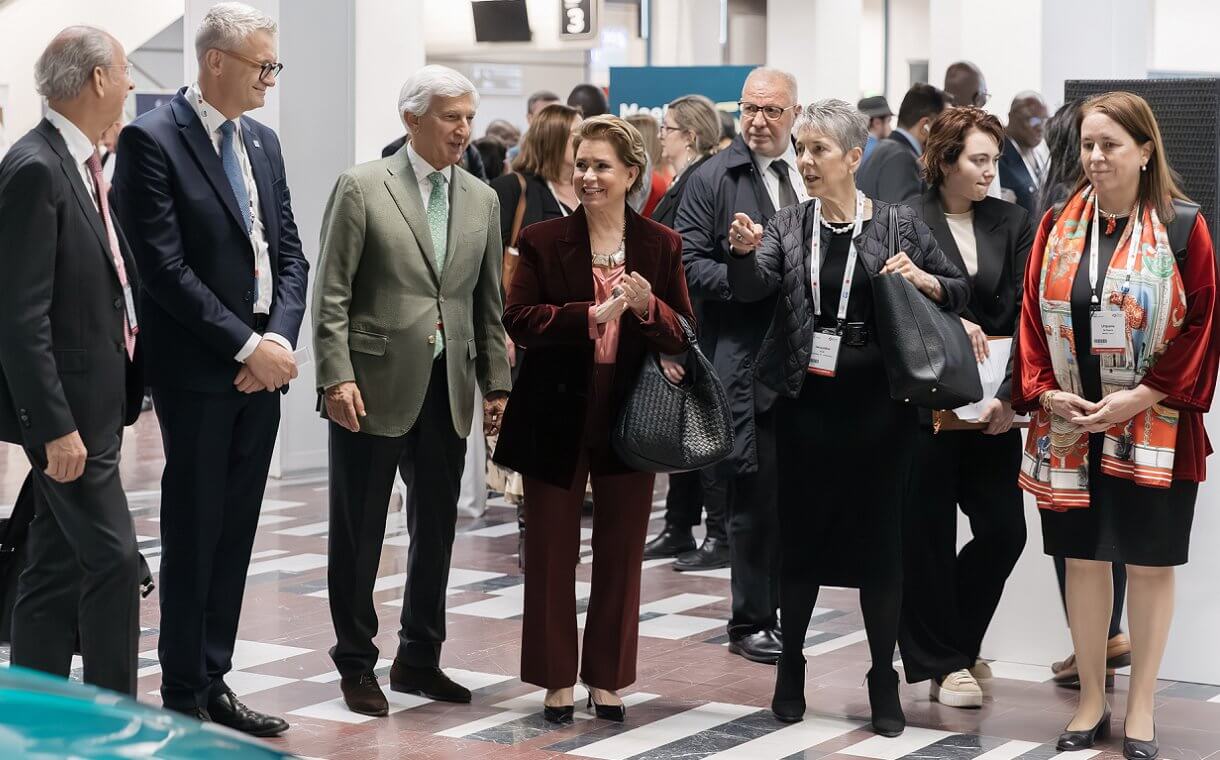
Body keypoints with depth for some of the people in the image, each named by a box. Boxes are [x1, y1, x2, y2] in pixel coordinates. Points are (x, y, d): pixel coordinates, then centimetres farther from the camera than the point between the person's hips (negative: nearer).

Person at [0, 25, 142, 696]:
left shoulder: (80, 164, 13)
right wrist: (55, 426, -22)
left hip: (96, 404, 9)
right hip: (68, 409, -9)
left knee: (56, 568, 12)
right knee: (112, 559, -7)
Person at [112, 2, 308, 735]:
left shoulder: (263, 141, 12)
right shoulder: (152, 140, -10)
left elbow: (290, 253, 12)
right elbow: (166, 267, -16)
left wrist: (281, 337, -5)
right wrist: (247, 345, -16)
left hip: (261, 368, 6)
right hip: (197, 371, -6)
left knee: (235, 535, 10)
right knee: (193, 536, 1)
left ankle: (214, 684, 19)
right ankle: (185, 696, 11)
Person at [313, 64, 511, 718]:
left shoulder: (482, 200, 10)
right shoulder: (361, 187, -5)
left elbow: (488, 303, 13)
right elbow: (331, 294, -8)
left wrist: (497, 383, 8)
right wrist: (337, 376, -16)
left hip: (448, 388, 5)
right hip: (374, 385, -5)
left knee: (436, 529, 11)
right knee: (359, 532, 4)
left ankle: (419, 660, 24)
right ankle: (355, 664, 17)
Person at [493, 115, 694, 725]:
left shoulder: (660, 245, 3)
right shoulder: (543, 241, -2)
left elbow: (684, 335, 0)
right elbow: (517, 320, -12)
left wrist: (648, 308, -21)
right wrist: (592, 314, -24)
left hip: (628, 417, 1)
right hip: (557, 416, -1)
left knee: (621, 554, 8)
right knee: (551, 553, 6)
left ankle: (607, 678, 20)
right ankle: (556, 679, 17)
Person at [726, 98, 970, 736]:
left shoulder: (898, 225, 0)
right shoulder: (788, 227, 5)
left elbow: (961, 293, 7)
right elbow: (753, 287, -11)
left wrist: (922, 279, -14)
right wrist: (744, 251, -32)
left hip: (878, 402, -1)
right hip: (806, 402, 2)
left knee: (879, 536, 4)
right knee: (800, 534, 8)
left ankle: (883, 679, 15)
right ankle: (790, 666, 23)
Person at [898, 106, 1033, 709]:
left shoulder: (1012, 224, 8)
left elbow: (1024, 317, 1)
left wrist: (1009, 394, -11)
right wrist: (951, 323, -24)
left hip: (991, 404, 4)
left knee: (1004, 529, 2)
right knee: (928, 533, 2)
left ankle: (952, 642, 24)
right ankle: (941, 663, 15)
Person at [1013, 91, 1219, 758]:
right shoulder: (1058, 228, 5)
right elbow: (1033, 316, 7)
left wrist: (1137, 400, -14)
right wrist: (1045, 392, -8)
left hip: (1153, 430, -3)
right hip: (1069, 427, 3)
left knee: (1149, 565, 5)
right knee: (1082, 559, 9)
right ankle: (1090, 702, 20)